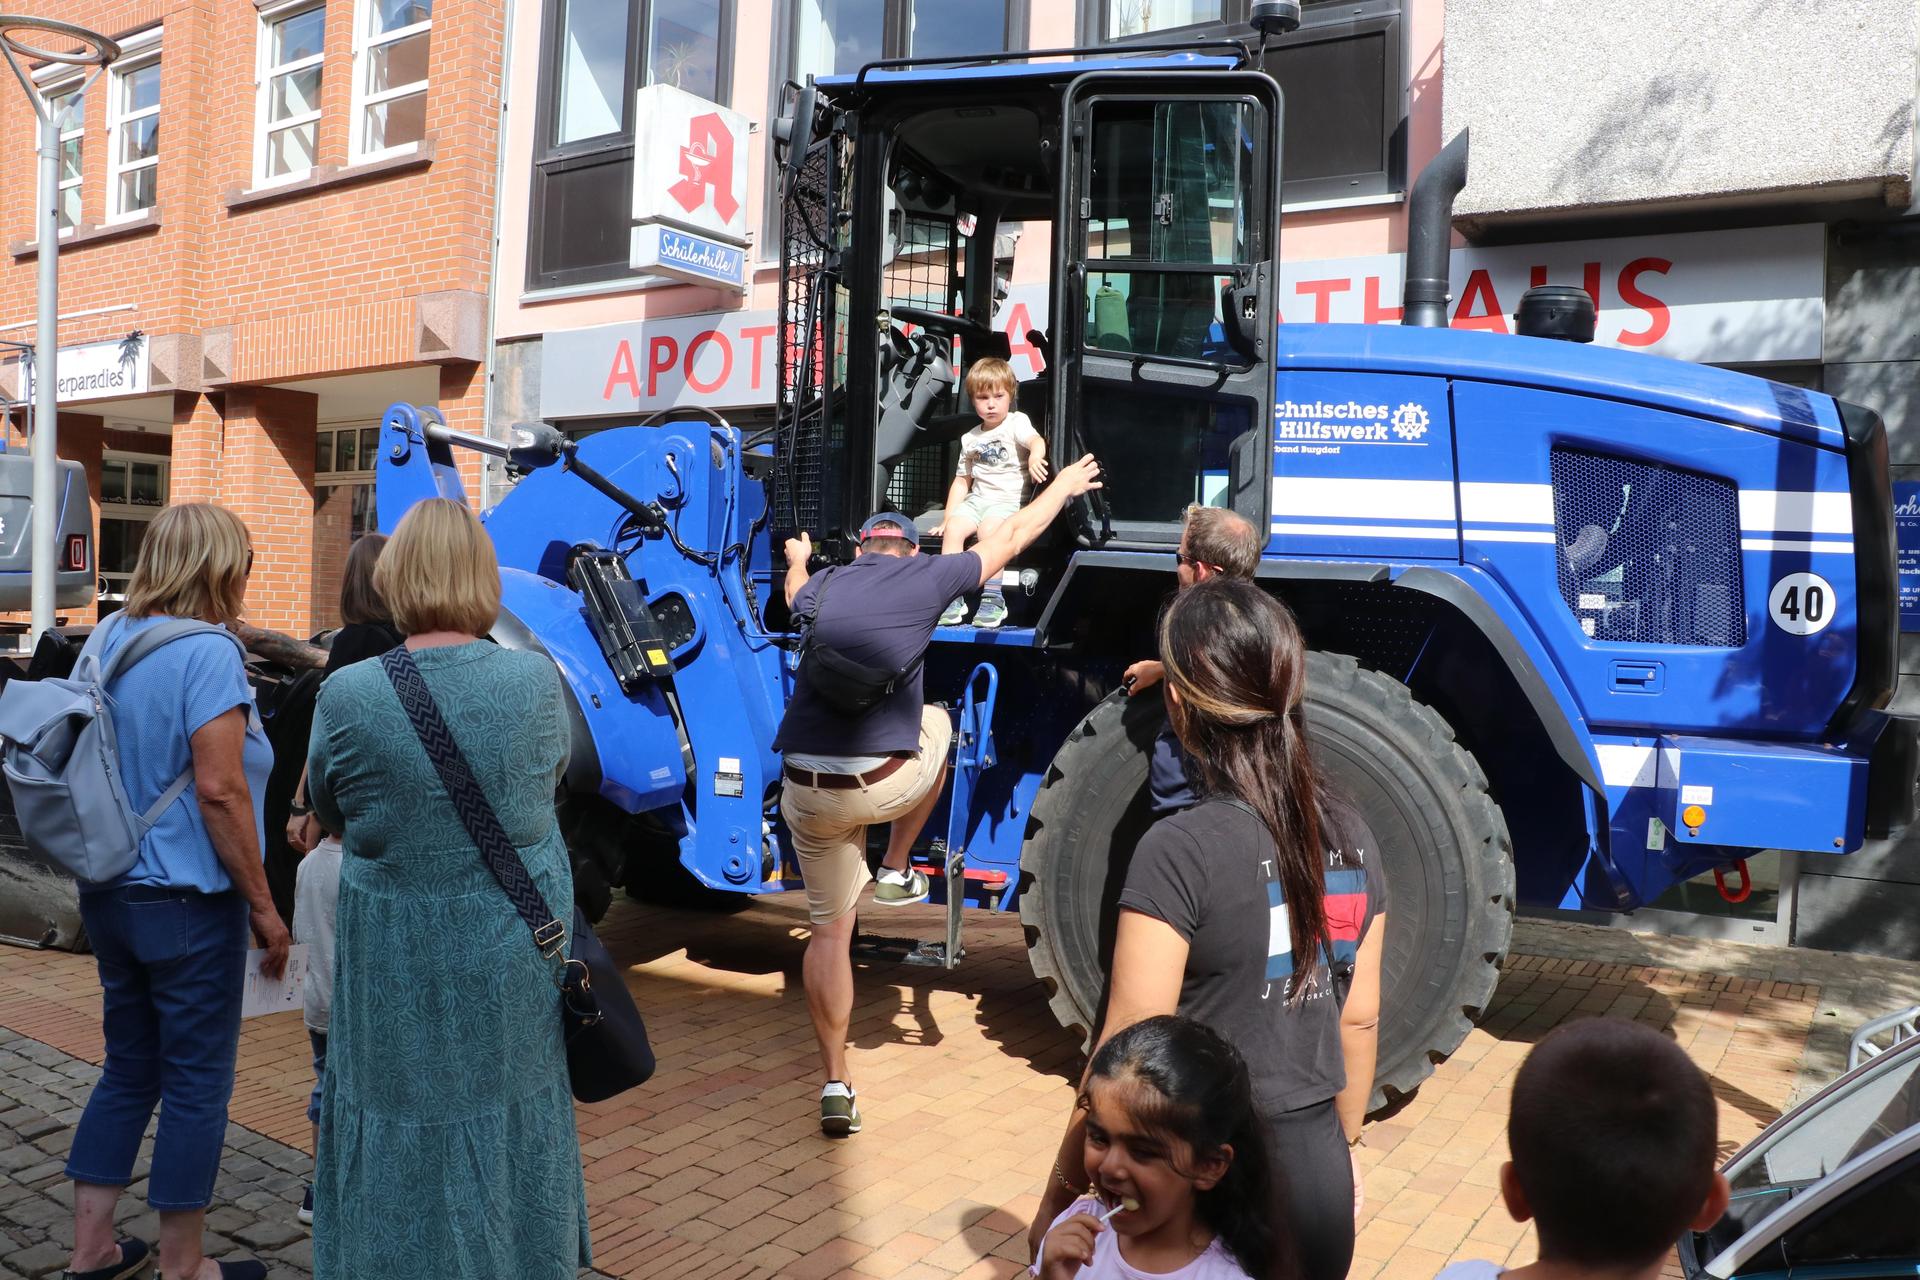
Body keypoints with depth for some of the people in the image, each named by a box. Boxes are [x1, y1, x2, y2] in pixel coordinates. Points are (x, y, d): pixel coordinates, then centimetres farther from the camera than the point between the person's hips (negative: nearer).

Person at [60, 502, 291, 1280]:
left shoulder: (109, 639, 8)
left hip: (109, 893, 8)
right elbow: (219, 789, -22)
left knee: (128, 1069, 20)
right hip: (188, 902, -8)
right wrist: (264, 907, -15)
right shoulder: (207, 653, -18)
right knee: (196, 1085, 5)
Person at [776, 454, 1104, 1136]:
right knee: (935, 723, 30)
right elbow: (1012, 535, 16)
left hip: (806, 791, 3)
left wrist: (797, 560, 64)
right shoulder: (926, 576, 2)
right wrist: (1063, 486, 34)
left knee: (829, 931, 17)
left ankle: (835, 1086, 17)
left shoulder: (824, 584, 13)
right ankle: (897, 870, 28)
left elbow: (795, 594, 40)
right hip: (886, 783, -3)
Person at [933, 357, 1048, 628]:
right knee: (953, 528, -22)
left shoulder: (1016, 422, 2)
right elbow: (962, 481, 23)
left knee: (988, 528, -33)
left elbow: (1036, 440, -20)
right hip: (977, 498, 5)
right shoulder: (970, 439, 19)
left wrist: (1035, 457, -45)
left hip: (1009, 499, -5)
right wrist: (947, 517, 14)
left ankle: (993, 598, -31)